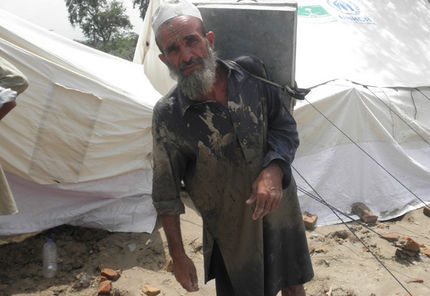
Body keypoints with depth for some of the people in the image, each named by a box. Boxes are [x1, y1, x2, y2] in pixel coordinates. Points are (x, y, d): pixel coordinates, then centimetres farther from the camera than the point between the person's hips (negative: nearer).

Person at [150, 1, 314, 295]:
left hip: (281, 212, 3)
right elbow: (166, 193, -9)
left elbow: (286, 128, -3)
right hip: (231, 233, -2)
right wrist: (178, 255, -5)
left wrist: (273, 170, -23)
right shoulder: (167, 115, -17)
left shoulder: (252, 74, -12)